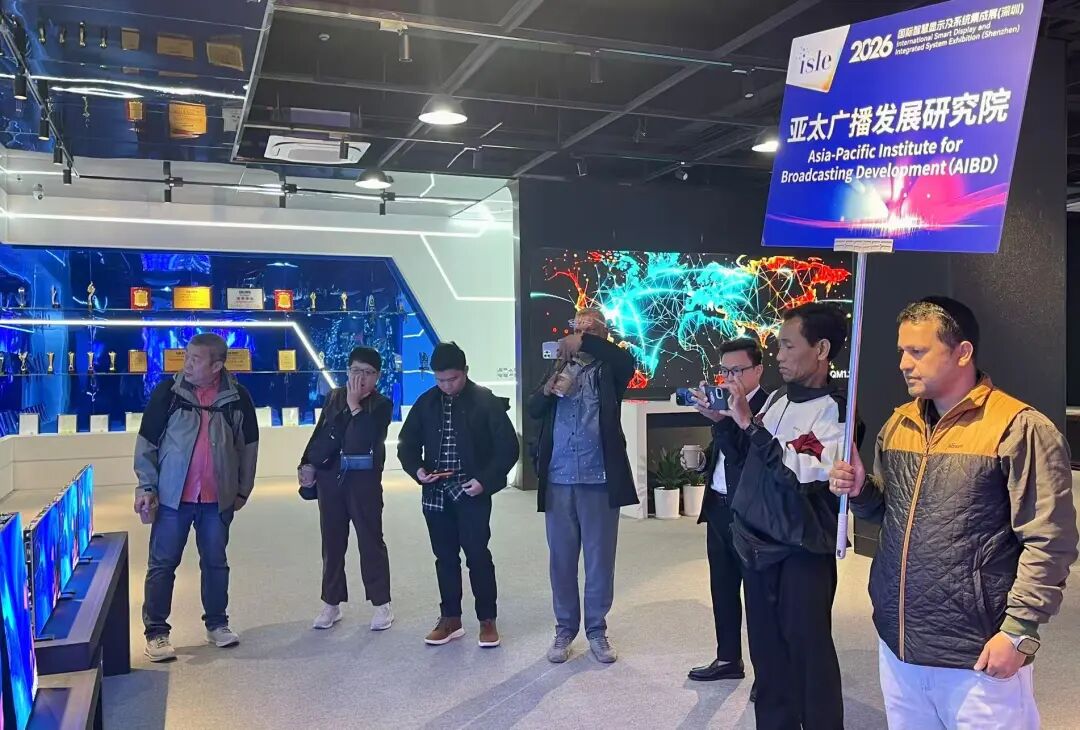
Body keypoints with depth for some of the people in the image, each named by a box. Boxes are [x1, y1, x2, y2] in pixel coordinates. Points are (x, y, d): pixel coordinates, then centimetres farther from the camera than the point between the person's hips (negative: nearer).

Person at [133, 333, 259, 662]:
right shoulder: (168, 391, -6)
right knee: (162, 564, 4)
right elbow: (146, 442, -1)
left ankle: (217, 623, 27)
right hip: (172, 496, -1)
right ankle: (156, 631, 15)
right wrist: (146, 486, -6)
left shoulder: (237, 397, -2)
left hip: (217, 498, 1)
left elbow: (248, 445, 7)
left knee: (216, 562, 12)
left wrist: (243, 489, 9)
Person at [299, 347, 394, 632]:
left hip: (363, 479, -4)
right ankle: (331, 603, 21)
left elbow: (366, 438, -17)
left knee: (370, 540, 1)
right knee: (332, 541, 10)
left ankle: (382, 604, 10)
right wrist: (307, 464, 2)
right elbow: (320, 433, 12)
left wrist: (355, 405, -14)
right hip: (330, 477, 4)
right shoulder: (334, 397, 9)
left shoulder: (382, 404, -2)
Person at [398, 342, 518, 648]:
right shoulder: (426, 403, 5)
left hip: (472, 493, -4)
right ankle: (450, 619, 23)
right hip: (436, 493, 4)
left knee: (477, 556, -3)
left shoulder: (487, 401, -7)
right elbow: (407, 443, 11)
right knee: (445, 557, 11)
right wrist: (416, 469, -8)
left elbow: (508, 447, -7)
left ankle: (487, 620, 12)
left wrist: (485, 480, -16)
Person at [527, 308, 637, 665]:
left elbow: (628, 360, -20)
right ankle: (565, 629, 24)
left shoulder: (609, 371, 3)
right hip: (559, 479, 2)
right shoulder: (560, 369, 11)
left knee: (600, 560, 7)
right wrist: (548, 390, -19)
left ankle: (597, 631, 22)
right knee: (561, 559, 10)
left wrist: (586, 343, -24)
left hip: (599, 479, -2)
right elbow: (533, 410, 0)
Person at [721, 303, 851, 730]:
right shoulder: (778, 398, 9)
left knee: (808, 654, 1)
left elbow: (799, 476, -23)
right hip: (758, 545, 7)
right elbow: (747, 461, 17)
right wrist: (722, 418, 3)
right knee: (767, 653, 13)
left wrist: (748, 422, -23)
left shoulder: (836, 410, -12)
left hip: (802, 553, -6)